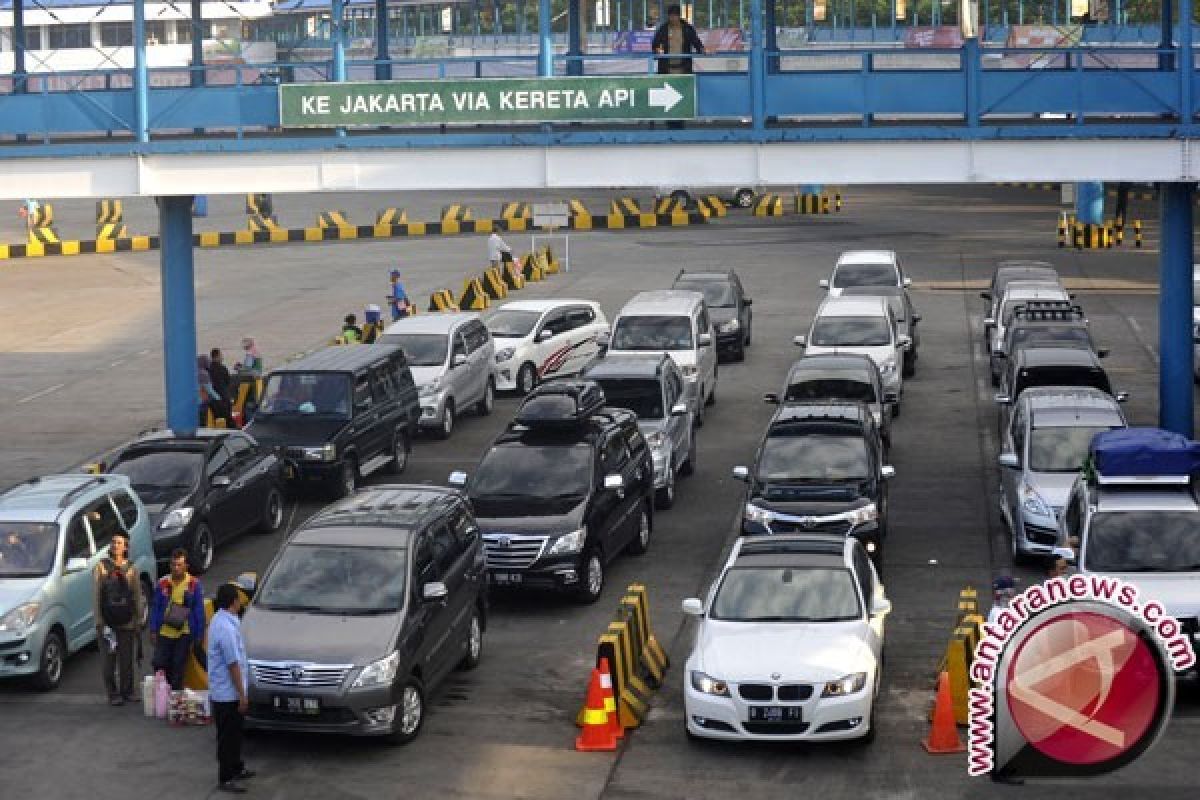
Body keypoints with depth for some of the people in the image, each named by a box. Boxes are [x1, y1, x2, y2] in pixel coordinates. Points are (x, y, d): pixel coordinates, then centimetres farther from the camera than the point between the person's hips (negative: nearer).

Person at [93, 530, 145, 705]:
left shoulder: (132, 569, 6)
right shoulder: (102, 567, 2)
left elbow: (137, 597, 8)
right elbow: (96, 595, 0)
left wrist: (138, 620, 2)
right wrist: (98, 621, -7)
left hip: (127, 622, 1)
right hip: (107, 622, -1)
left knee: (127, 659, 5)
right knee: (108, 659, -1)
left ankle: (127, 692, 18)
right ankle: (113, 694, 8)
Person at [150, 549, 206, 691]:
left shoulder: (194, 585, -3)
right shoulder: (162, 583, 2)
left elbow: (199, 611, 1)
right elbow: (155, 609, 8)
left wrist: (199, 635, -1)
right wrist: (153, 631, 3)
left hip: (184, 634, -2)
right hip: (164, 633, 2)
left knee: (178, 667, 2)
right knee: (160, 664, 0)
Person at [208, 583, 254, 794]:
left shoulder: (220, 620, 7)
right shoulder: (227, 628, -26)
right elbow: (233, 664, -23)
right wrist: (242, 694, -17)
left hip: (223, 692, 10)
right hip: (228, 694, -10)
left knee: (234, 734, 21)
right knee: (227, 737, 0)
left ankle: (236, 768, 34)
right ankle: (225, 779, 8)